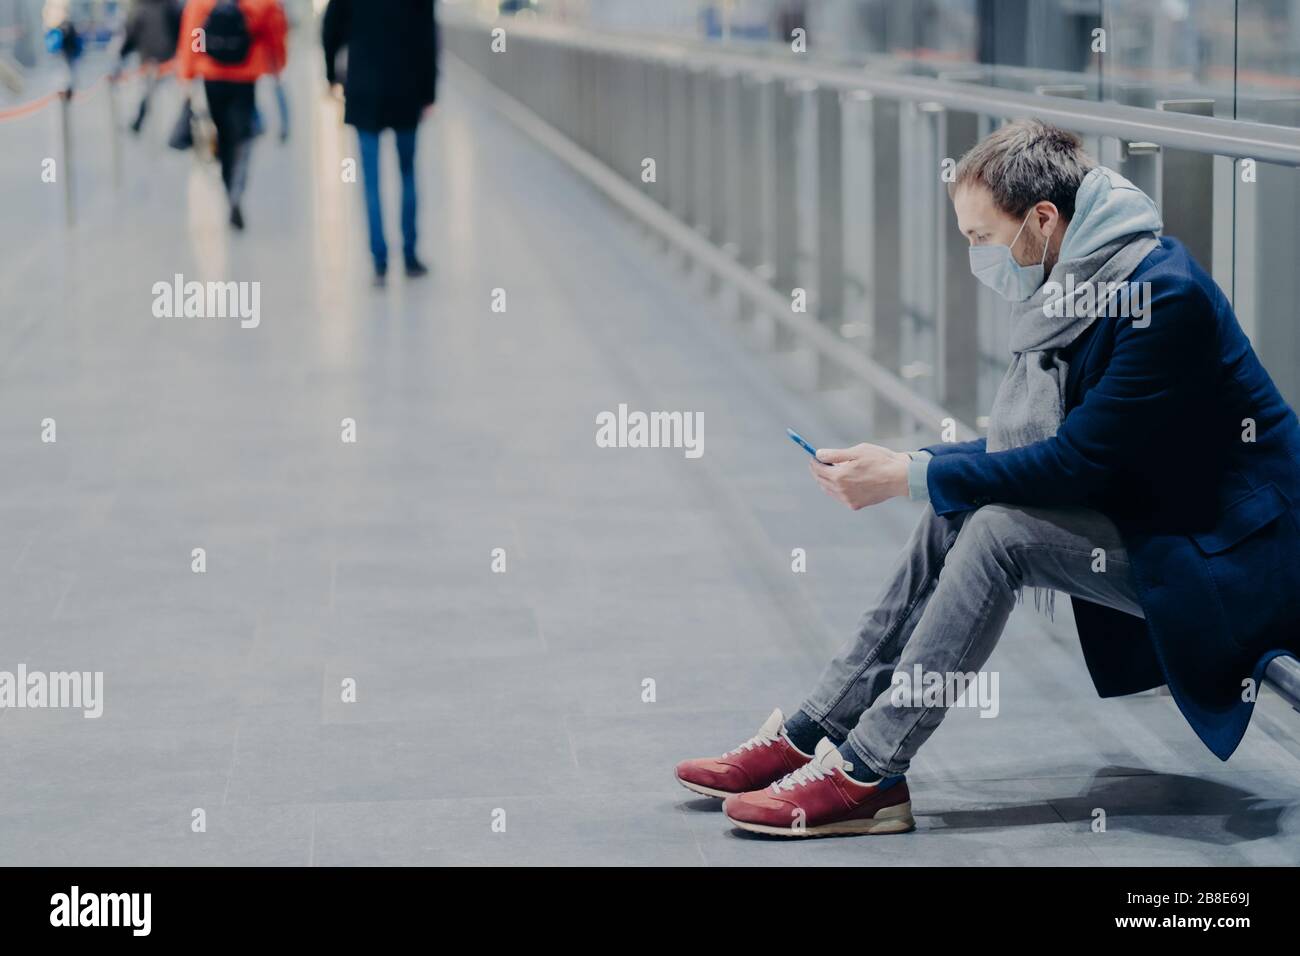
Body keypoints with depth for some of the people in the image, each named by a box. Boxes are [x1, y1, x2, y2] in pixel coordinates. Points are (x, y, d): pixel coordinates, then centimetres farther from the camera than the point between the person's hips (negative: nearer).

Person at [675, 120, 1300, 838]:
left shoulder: (1165, 295, -24)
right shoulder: (1074, 283, 5)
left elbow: (1076, 461, -24)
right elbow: (1039, 446, 10)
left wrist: (910, 475, -20)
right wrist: (908, 464, -3)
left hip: (1225, 559, -9)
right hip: (1147, 516, 9)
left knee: (999, 528, -23)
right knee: (954, 514, -3)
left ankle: (867, 776, -19)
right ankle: (811, 735, -3)